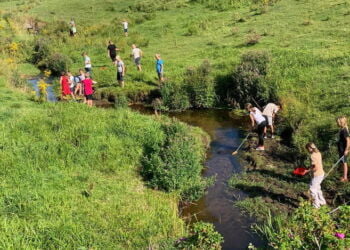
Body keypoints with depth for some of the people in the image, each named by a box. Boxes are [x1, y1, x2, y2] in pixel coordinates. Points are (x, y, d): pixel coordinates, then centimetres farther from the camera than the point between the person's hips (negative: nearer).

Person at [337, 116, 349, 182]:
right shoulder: (342, 130, 9)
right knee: (343, 163, 16)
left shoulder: (344, 130, -20)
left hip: (343, 150, -9)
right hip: (341, 149, 9)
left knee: (344, 163, 0)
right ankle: (344, 176, 26)